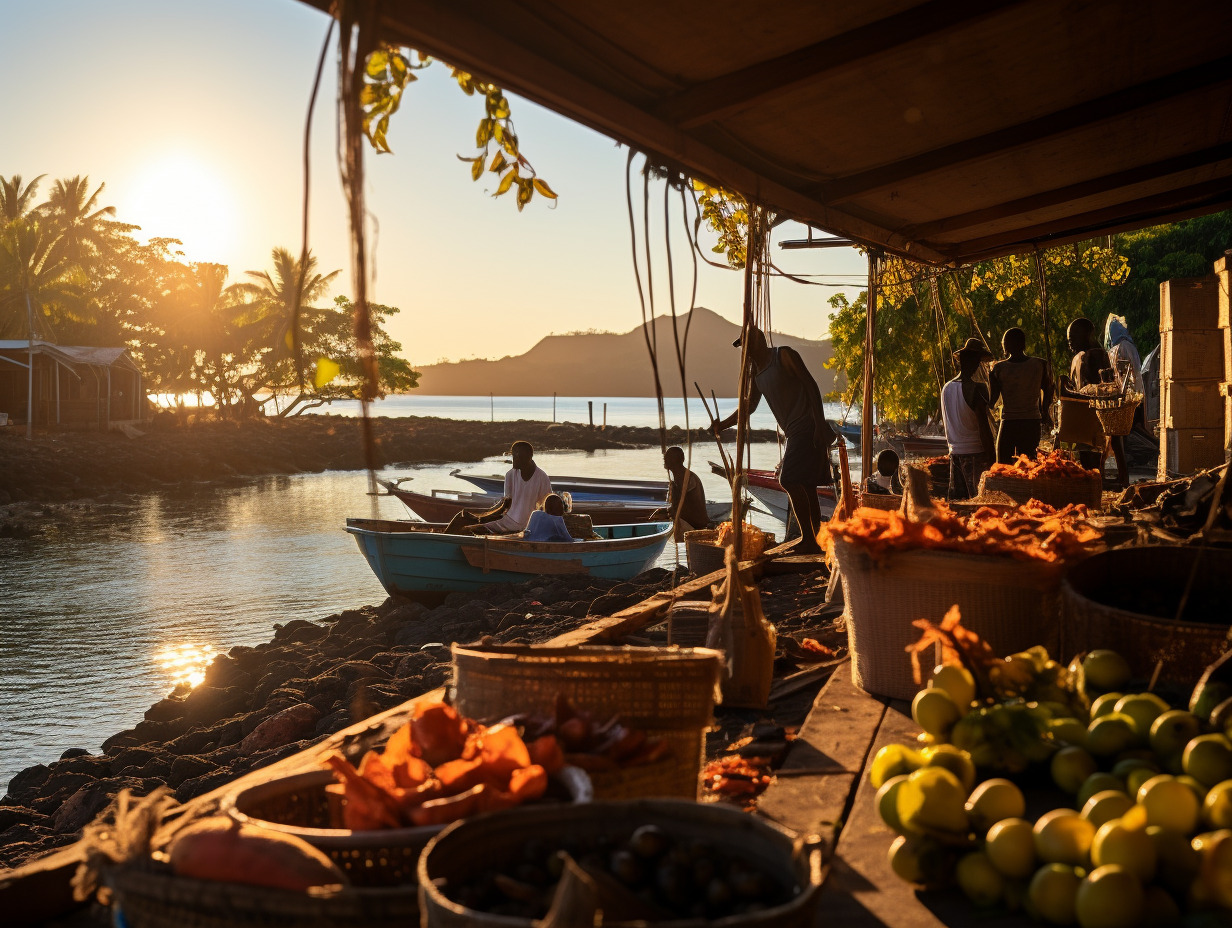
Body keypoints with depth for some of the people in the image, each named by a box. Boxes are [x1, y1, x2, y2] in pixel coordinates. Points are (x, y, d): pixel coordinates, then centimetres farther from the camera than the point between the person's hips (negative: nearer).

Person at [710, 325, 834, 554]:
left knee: (790, 480, -16)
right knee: (806, 488, 8)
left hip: (810, 429, -9)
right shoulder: (756, 372, 18)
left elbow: (811, 386, -11)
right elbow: (749, 406, 25)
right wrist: (723, 424, 10)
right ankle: (813, 541, 11)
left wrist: (820, 425, -18)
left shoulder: (784, 356, -6)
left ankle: (808, 539, -14)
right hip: (795, 433, 9)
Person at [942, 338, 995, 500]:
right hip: (974, 452, -7)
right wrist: (990, 458, -11)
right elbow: (984, 427, -15)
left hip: (954, 451, 7)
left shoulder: (946, 388, 7)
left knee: (956, 499, 10)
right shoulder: (977, 389, -14)